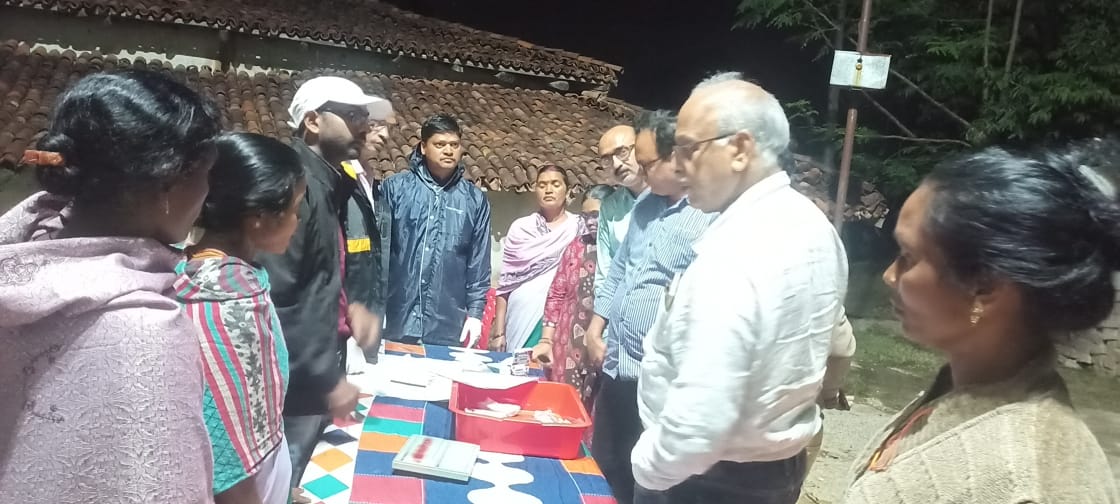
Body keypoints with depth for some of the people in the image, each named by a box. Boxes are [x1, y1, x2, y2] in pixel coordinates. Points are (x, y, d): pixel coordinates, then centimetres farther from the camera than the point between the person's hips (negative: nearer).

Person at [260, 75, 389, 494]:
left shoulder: (329, 186, 10)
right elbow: (274, 300, -25)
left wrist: (349, 305, 3)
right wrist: (327, 380, -19)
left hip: (315, 380, 9)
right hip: (297, 388, -9)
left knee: (303, 484, 19)